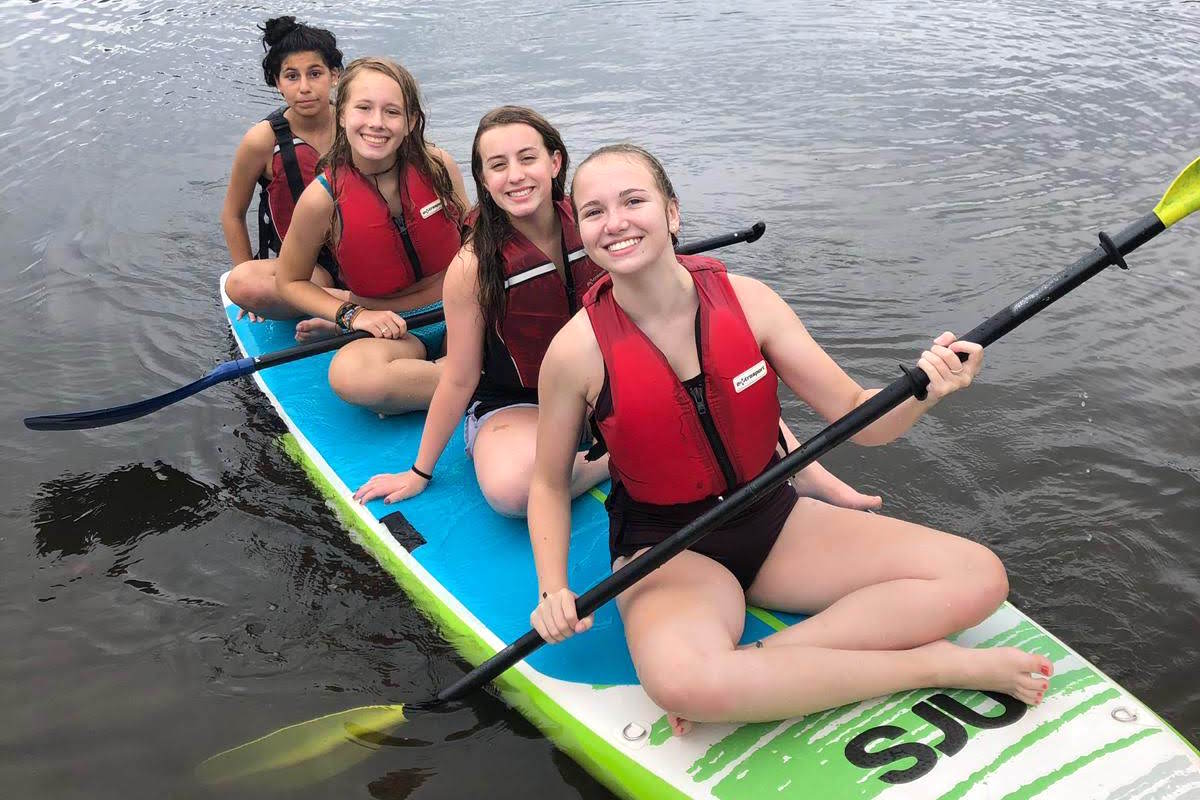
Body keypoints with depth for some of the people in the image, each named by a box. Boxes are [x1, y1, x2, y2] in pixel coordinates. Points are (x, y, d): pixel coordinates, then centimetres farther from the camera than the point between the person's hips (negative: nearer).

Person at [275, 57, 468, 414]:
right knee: (350, 375, -38)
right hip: (387, 329, -2)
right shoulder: (323, 198, -12)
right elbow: (289, 281, 2)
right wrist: (352, 315, -14)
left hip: (457, 315, 2)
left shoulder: (437, 165, -7)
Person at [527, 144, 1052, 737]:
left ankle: (753, 665, -21)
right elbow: (549, 482, 0)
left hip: (773, 520, 4)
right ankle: (932, 665, -20)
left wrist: (922, 390, -27)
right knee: (680, 682, -39)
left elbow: (859, 419, -6)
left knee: (979, 577, -9)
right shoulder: (578, 349, -14)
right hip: (668, 550, -3)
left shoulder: (746, 299, -9)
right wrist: (554, 591, -14)